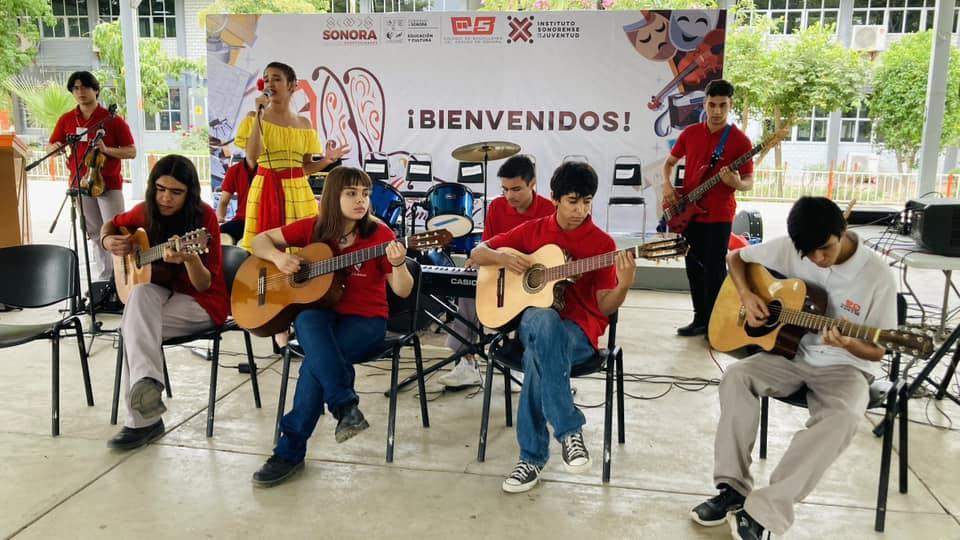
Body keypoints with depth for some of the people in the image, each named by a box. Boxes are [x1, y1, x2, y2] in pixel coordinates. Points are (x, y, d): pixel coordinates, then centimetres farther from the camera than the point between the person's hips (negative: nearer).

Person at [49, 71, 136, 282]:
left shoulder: (112, 120, -6)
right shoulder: (66, 119, 5)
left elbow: (131, 152, -6)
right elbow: (52, 147, 12)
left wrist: (106, 149, -22)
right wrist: (57, 148, -12)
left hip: (109, 184, -4)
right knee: (95, 235, 12)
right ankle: (103, 278, 21)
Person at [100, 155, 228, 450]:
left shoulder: (203, 216, -17)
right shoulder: (146, 211, -3)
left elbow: (204, 285, -19)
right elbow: (112, 224, 20)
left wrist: (190, 259, -40)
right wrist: (109, 242, -4)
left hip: (201, 301, -4)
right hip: (160, 291, 5)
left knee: (135, 325, -30)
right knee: (141, 294, -32)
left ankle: (143, 421, -30)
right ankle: (146, 384, -43)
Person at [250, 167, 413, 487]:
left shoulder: (379, 234, -5)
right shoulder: (313, 228, 4)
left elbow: (403, 291, -8)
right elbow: (261, 240, 13)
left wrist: (398, 264, -29)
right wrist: (278, 257, -9)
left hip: (365, 320, -3)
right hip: (320, 314, 3)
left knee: (315, 361, -30)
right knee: (308, 320, -35)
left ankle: (290, 451, -16)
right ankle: (345, 407, -33)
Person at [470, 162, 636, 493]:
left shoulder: (602, 243, 1)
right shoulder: (533, 230, 9)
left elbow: (604, 306, -4)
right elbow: (477, 254, 12)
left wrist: (623, 285, -24)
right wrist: (503, 258, -8)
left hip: (579, 330, -2)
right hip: (531, 321, 2)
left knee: (538, 354, -37)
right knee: (545, 320, -37)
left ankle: (533, 456, -24)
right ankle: (569, 430, -30)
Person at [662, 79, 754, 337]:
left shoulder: (739, 140, -7)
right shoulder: (690, 133, 6)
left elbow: (749, 182, -4)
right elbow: (670, 162, 18)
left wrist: (736, 183, -27)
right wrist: (667, 185, 0)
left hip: (719, 215, -4)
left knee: (714, 271, -3)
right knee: (694, 268, 11)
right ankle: (700, 318, 24)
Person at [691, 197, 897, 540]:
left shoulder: (877, 276, -14)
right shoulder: (790, 248, -7)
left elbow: (877, 351, -8)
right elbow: (736, 257, 9)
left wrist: (848, 345, -31)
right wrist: (746, 295, -11)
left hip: (843, 366, -3)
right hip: (791, 352, 3)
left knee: (843, 417, -35)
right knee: (735, 376, -25)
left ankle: (763, 510, -31)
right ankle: (733, 488, -18)